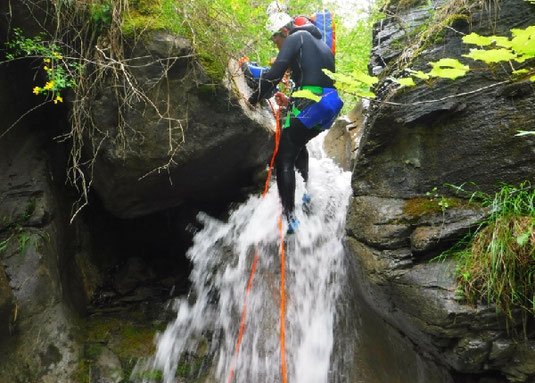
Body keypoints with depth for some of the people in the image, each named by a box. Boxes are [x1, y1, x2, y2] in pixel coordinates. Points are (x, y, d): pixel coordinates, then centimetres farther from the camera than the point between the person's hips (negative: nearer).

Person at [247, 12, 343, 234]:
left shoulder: (296, 38, 4)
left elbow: (275, 72, -9)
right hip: (331, 105, 9)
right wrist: (290, 102, 29)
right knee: (297, 143, 32)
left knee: (284, 160, -3)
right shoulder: (324, 47, 30)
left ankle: (289, 217, -9)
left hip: (310, 104, -9)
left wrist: (255, 98, 3)